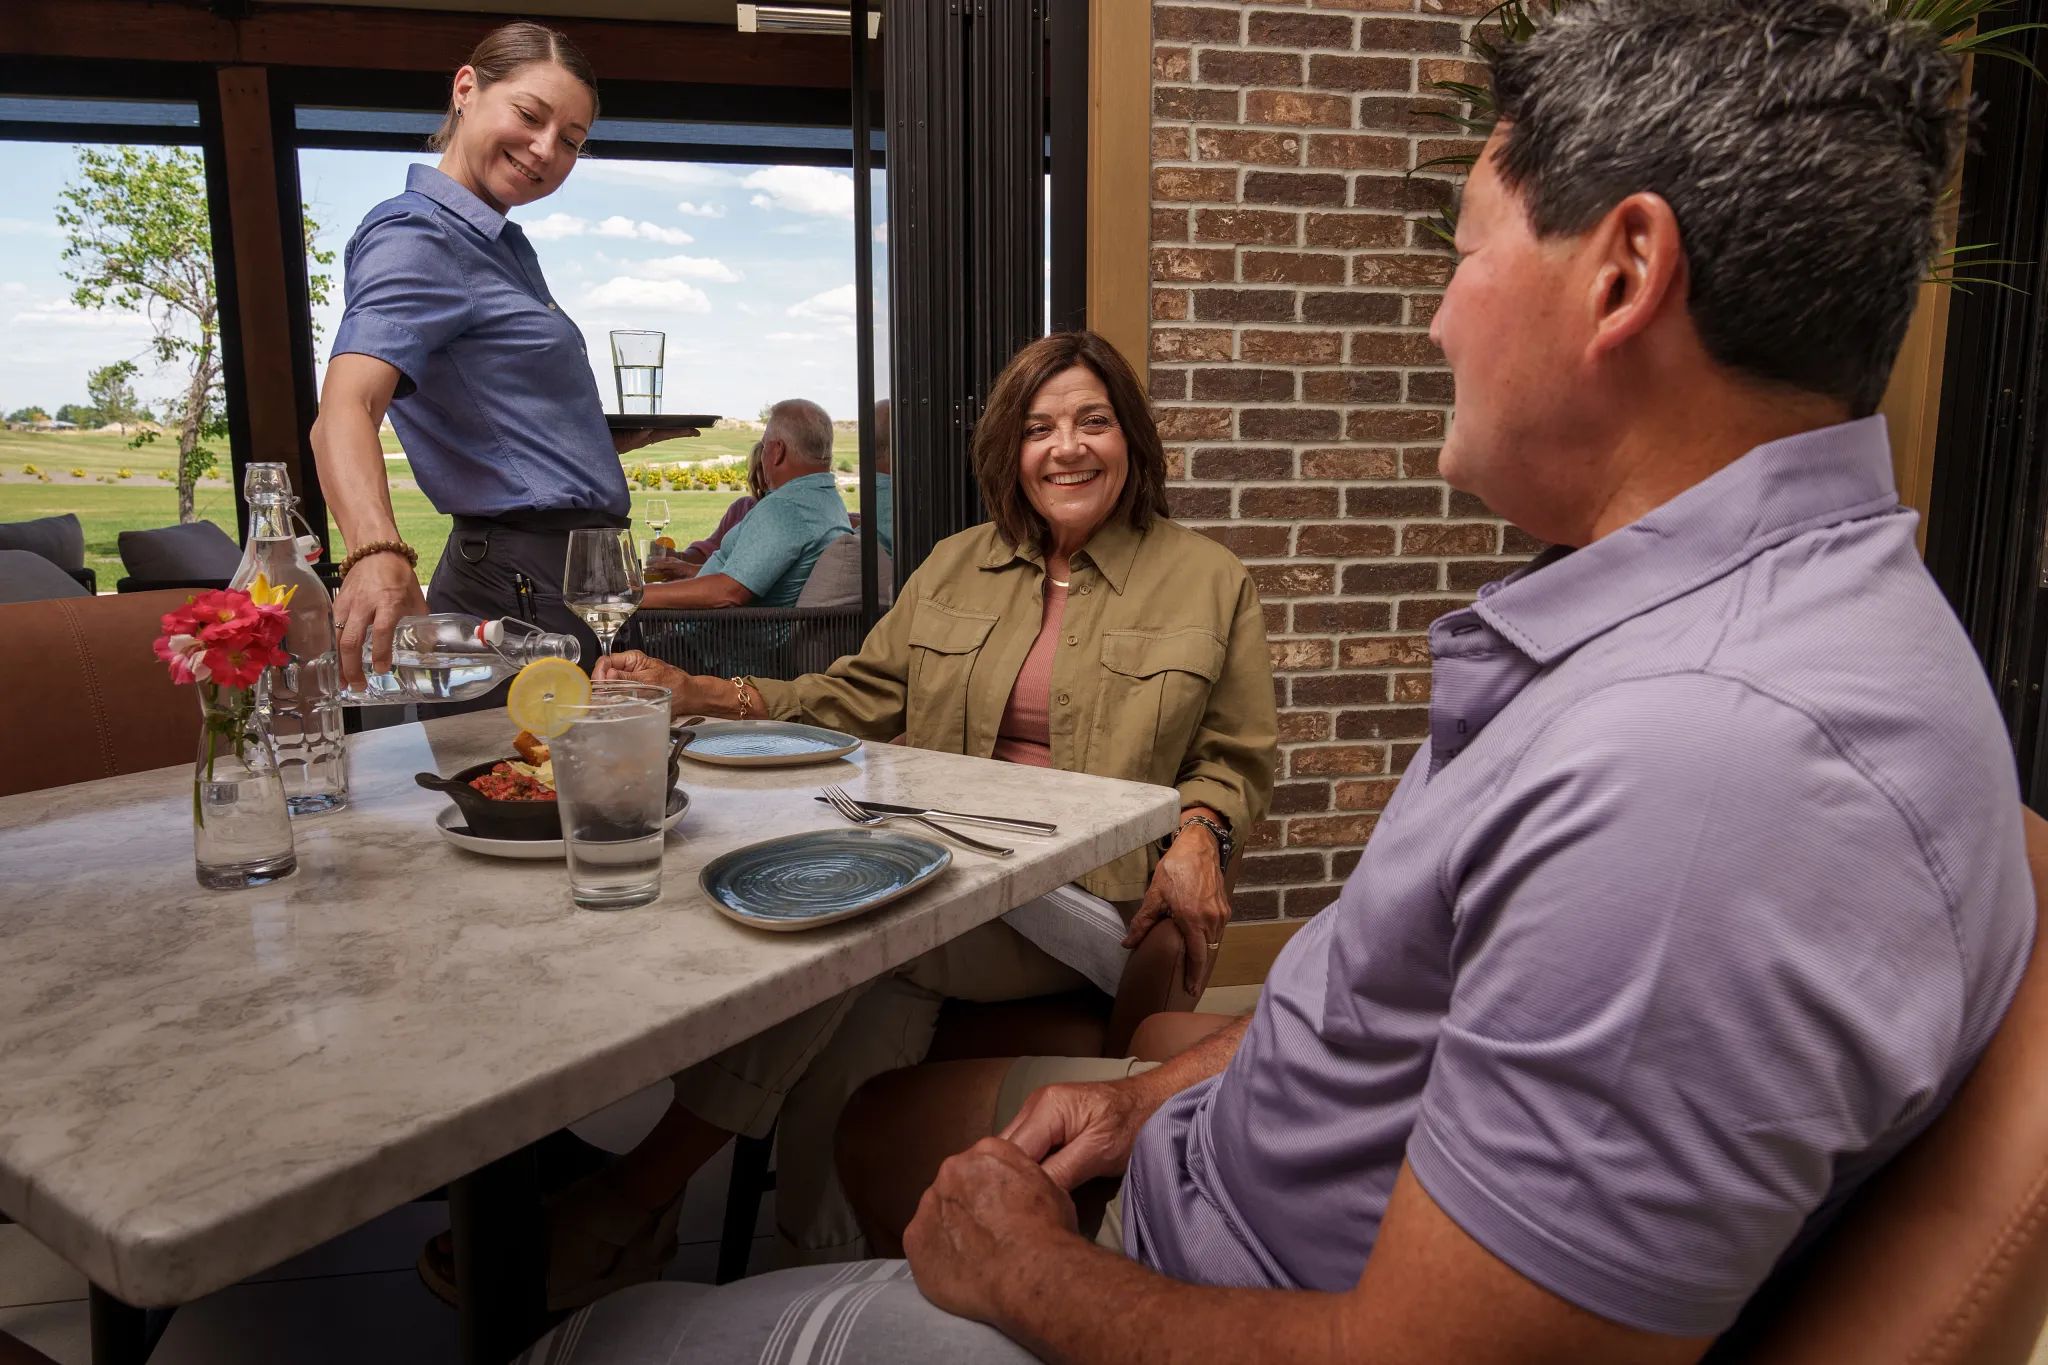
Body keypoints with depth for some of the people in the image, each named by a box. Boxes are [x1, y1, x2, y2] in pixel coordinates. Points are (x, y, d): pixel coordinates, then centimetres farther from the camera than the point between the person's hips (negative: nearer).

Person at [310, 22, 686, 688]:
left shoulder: (508, 244, 17)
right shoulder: (415, 237, -11)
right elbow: (345, 409, -29)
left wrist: (630, 433, 18)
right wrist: (378, 555, -46)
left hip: (577, 576, 9)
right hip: (526, 585, -9)